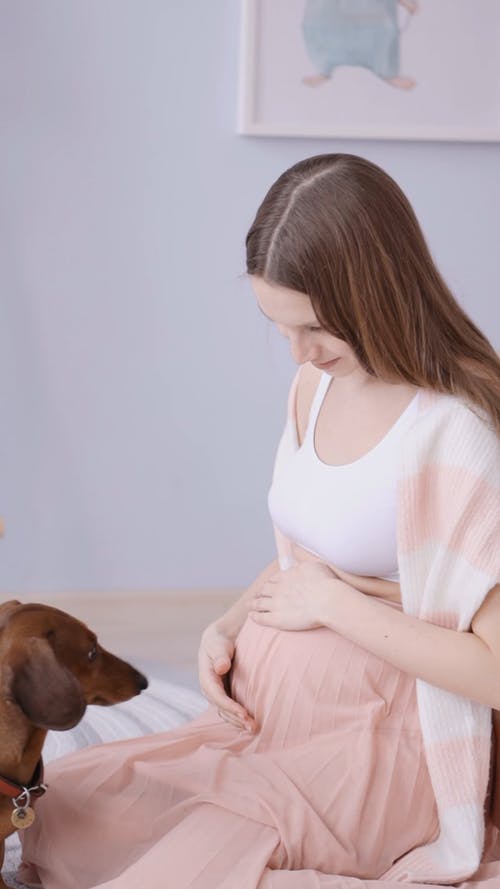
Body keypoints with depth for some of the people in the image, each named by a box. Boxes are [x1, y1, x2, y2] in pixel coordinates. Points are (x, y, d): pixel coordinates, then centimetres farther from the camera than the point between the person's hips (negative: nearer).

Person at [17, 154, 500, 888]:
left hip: (367, 745, -8)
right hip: (268, 717, 8)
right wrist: (231, 625, -2)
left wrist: (328, 601, -19)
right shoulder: (315, 385, 1)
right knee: (50, 806, 9)